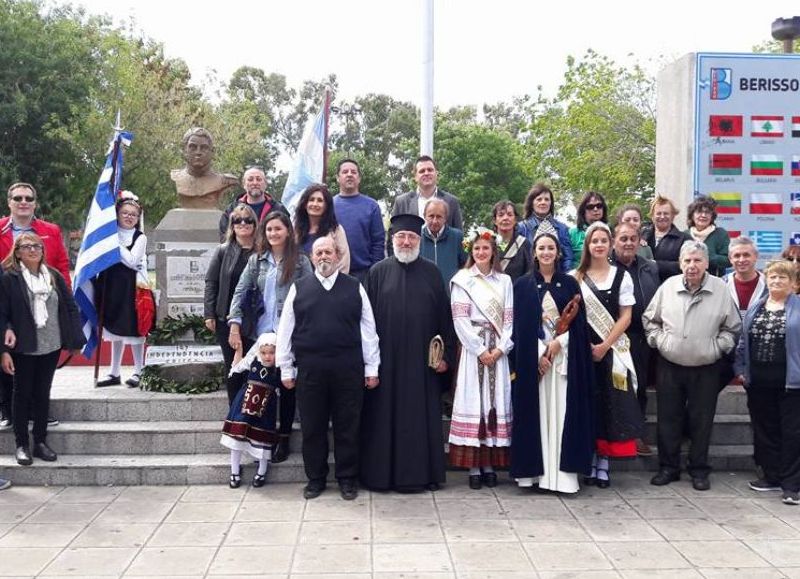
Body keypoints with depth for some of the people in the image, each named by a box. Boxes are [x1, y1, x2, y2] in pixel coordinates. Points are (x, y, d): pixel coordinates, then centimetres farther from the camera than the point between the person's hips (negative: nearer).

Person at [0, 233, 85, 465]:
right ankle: (22, 445, 17)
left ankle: (40, 442, 22)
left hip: (51, 347, 3)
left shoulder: (54, 276, 3)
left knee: (43, 394, 12)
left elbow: (70, 308, 6)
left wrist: (76, 340, 1)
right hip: (23, 349, -3)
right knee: (23, 394, 7)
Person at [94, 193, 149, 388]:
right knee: (115, 329, 11)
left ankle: (138, 371, 10)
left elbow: (132, 261, -14)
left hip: (130, 288, -4)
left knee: (133, 329, 0)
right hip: (111, 286, 4)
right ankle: (114, 372, 19)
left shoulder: (140, 238, -1)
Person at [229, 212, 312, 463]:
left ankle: (284, 439, 16)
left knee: (287, 384, 5)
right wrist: (234, 326, -8)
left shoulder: (300, 261, 0)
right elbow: (240, 292, 3)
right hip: (261, 332, 2)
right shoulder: (256, 260, 8)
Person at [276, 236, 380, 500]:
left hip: (348, 369, 0)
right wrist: (286, 369, 4)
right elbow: (286, 330, 7)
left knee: (347, 426, 6)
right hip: (310, 368, 1)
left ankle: (347, 478, 19)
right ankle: (315, 478, 22)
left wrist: (372, 368, 3)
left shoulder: (355, 288, 6)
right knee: (312, 427, 8)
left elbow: (368, 329, 6)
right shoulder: (299, 289, 6)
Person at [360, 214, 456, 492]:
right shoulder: (378, 272, 4)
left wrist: (447, 354, 0)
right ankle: (382, 473, 13)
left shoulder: (431, 273, 7)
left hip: (422, 360, 1)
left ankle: (422, 473, 15)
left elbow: (444, 316, 6)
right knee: (386, 417, 4)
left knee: (422, 417, 5)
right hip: (387, 359, -1)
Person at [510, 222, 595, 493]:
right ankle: (537, 471, 3)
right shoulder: (522, 285, 5)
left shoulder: (570, 284, 8)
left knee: (562, 412, -2)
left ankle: (562, 473, 0)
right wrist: (539, 353, -11)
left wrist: (558, 342, -11)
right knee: (536, 412, -1)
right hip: (532, 356, -1)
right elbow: (520, 326, -1)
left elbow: (578, 321, 4)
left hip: (565, 355, 1)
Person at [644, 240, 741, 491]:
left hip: (706, 369, -1)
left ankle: (699, 470, 20)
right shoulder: (668, 287, -2)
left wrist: (717, 347, -7)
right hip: (670, 366, 1)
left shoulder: (721, 290, -5)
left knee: (701, 422, 7)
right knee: (668, 419, 8)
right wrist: (659, 341, 0)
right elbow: (649, 319, 11)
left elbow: (732, 327, 4)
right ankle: (668, 467, 21)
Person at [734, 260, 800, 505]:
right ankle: (772, 476, 24)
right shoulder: (755, 307, 13)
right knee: (764, 430, 11)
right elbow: (743, 340, 16)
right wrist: (741, 369, 9)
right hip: (759, 381, 5)